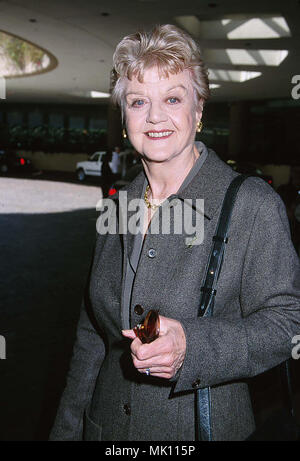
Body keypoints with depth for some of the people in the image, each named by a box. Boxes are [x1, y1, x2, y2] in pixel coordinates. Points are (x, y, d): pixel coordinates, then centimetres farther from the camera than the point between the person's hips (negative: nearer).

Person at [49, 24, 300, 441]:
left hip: (202, 426, -4)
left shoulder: (254, 205, -16)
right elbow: (92, 333, 7)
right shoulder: (119, 208, 1)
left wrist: (192, 345, -31)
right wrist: (67, 429, 9)